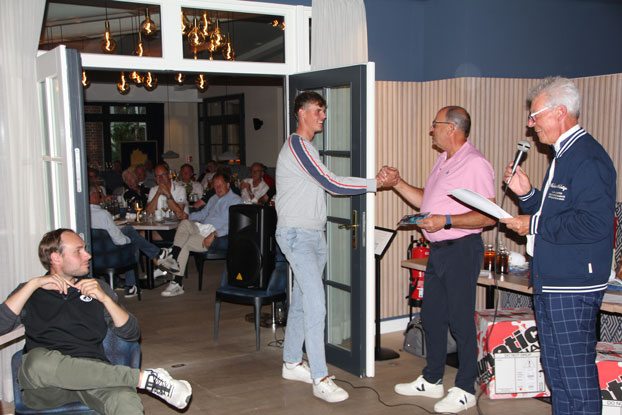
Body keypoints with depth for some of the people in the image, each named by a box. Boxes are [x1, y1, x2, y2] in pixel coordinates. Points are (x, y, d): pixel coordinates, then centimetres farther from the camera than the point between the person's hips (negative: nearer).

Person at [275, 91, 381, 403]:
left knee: (301, 302, 14)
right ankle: (320, 379, -10)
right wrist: (376, 183, -15)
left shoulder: (306, 146, 19)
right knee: (315, 304, -13)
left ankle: (292, 362, 26)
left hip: (314, 234, 10)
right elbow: (331, 184, -19)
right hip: (296, 234, -10)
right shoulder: (297, 145, -14)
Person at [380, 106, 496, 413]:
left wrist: (447, 221, -24)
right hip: (438, 250, 9)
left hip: (461, 250, -9)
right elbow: (426, 202, 22)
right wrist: (397, 184, 15)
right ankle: (431, 381, 29)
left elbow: (489, 216, -19)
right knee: (431, 316, 15)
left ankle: (465, 390, 13)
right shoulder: (442, 161, 16)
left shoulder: (475, 164, -14)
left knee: (460, 320, -1)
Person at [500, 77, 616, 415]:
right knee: (556, 370, 19)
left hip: (573, 288, -11)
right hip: (549, 280, 11)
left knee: (576, 373, -2)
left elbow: (594, 223, -27)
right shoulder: (563, 155, 16)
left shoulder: (588, 159, -17)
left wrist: (534, 226, -18)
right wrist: (527, 194, 7)